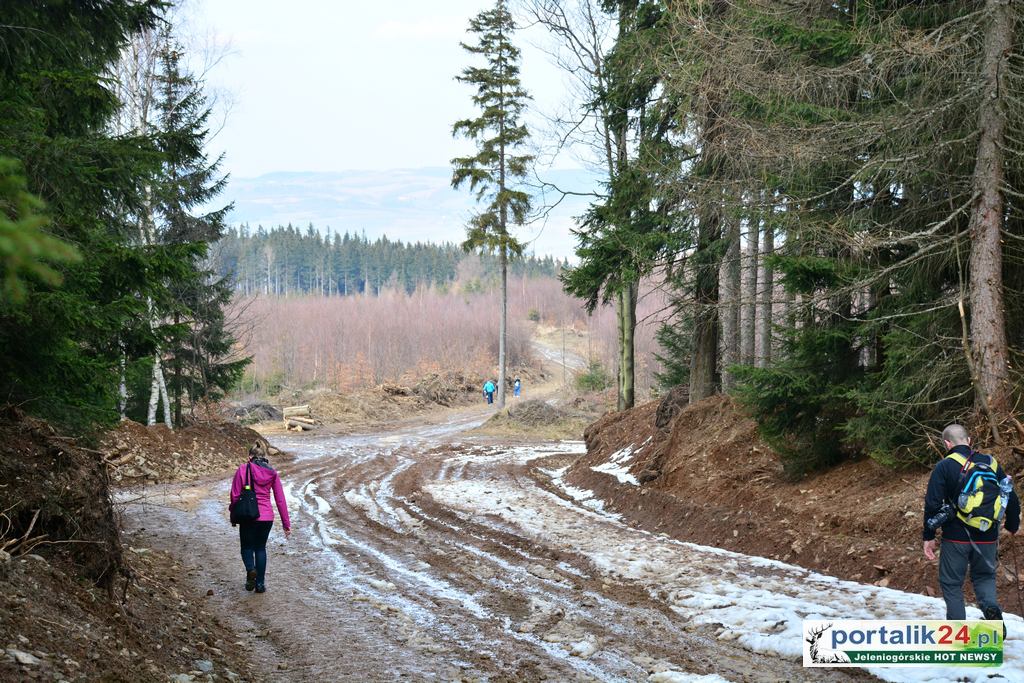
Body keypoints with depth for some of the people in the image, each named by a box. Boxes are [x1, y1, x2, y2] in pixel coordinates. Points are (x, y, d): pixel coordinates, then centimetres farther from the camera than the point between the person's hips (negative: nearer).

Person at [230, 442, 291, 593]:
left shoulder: (243, 469, -6)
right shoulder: (272, 473, 3)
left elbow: (235, 495, -7)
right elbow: (280, 500, 3)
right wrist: (286, 523, 8)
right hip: (267, 517, 2)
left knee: (247, 547, 16)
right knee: (260, 548, 18)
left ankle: (250, 570, -12)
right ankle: (260, 583, 15)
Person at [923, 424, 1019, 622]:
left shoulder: (944, 466, -7)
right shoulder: (991, 463, 4)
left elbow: (933, 504, -10)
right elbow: (1011, 497, 10)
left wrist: (929, 537, -2)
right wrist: (1013, 525, 25)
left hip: (956, 537, -3)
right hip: (987, 538, 3)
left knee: (951, 583, 10)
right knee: (984, 576, 22)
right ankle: (990, 605, -8)